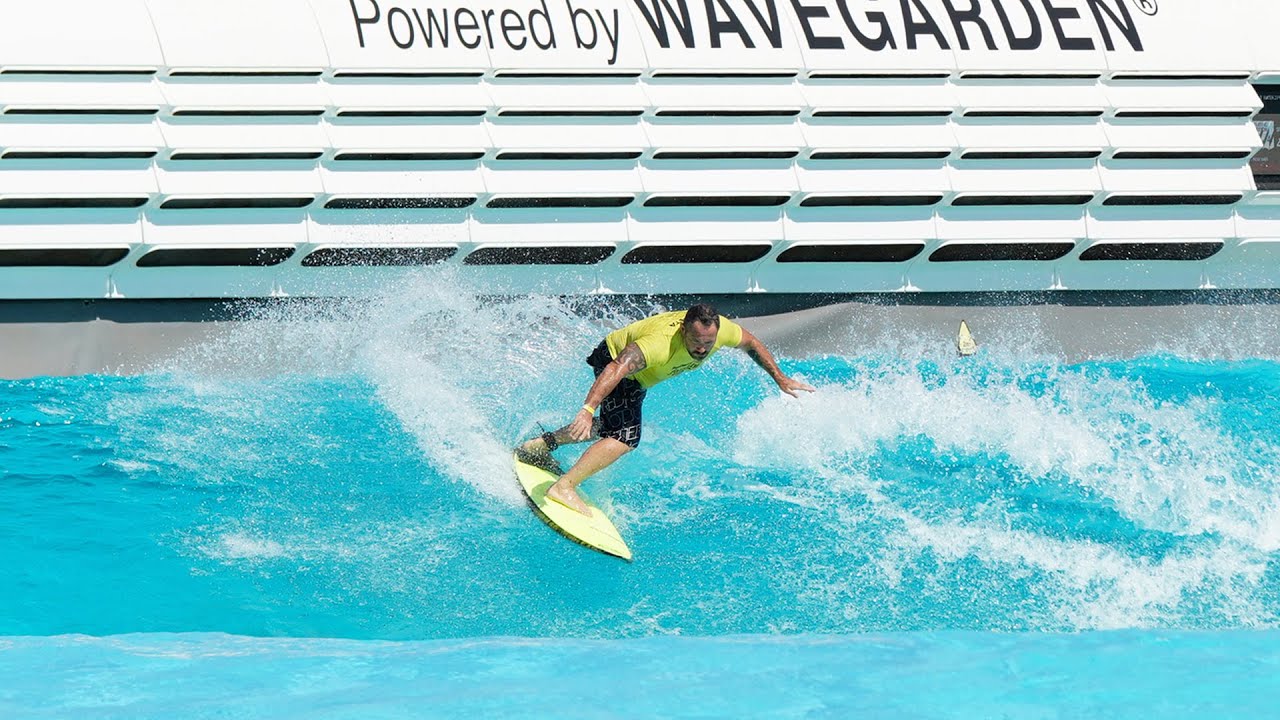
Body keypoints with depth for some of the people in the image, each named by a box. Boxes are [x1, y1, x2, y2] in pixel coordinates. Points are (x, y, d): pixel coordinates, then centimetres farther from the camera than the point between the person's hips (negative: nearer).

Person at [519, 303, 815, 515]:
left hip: (638, 378, 8)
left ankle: (545, 443, 44)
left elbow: (751, 344, -3)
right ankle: (564, 487, -22)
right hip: (614, 361, -8)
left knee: (612, 427, 27)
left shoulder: (721, 329, -25)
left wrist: (781, 380, 1)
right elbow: (616, 369, -55)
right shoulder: (661, 343, -45)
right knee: (625, 437, -24)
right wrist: (588, 410, -67)